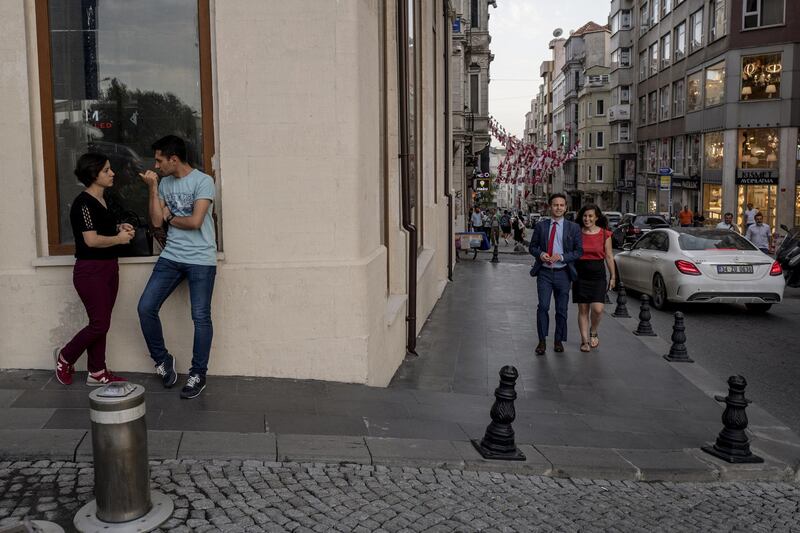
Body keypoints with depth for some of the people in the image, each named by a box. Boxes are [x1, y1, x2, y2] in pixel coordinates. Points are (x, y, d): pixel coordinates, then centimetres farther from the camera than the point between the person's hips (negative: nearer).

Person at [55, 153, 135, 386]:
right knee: (100, 324, -4)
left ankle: (97, 373, 18)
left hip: (108, 267, 9)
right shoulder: (84, 203, -15)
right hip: (91, 270, -9)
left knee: (101, 323, 10)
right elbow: (91, 240, -22)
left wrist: (119, 227, 9)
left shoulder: (101, 200, 12)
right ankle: (64, 357, 19)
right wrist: (119, 238, -10)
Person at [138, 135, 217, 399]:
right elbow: (156, 221, 3)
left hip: (200, 260, -6)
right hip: (171, 257, 6)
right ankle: (162, 360, 19)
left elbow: (195, 221, -18)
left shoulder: (203, 181, -9)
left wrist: (172, 219, 0)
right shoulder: (165, 183, 11)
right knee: (146, 307, 0)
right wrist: (152, 188, -3)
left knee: (200, 317, -1)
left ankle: (198, 374, 11)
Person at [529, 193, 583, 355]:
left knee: (562, 309, 7)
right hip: (544, 273, 0)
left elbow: (579, 251, 1)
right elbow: (532, 247, 11)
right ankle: (542, 341, -1)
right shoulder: (540, 226, 5)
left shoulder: (573, 228, 2)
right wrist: (540, 254, -11)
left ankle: (558, 341, 22)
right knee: (543, 306, -10)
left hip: (563, 273, 0)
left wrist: (561, 256, -13)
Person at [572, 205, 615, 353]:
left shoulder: (605, 234, 2)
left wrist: (613, 276, 5)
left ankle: (593, 332, 17)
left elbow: (609, 256, 6)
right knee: (583, 309, 4)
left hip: (598, 274, -1)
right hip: (580, 274, 1)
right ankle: (585, 340, 13)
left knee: (597, 308, -12)